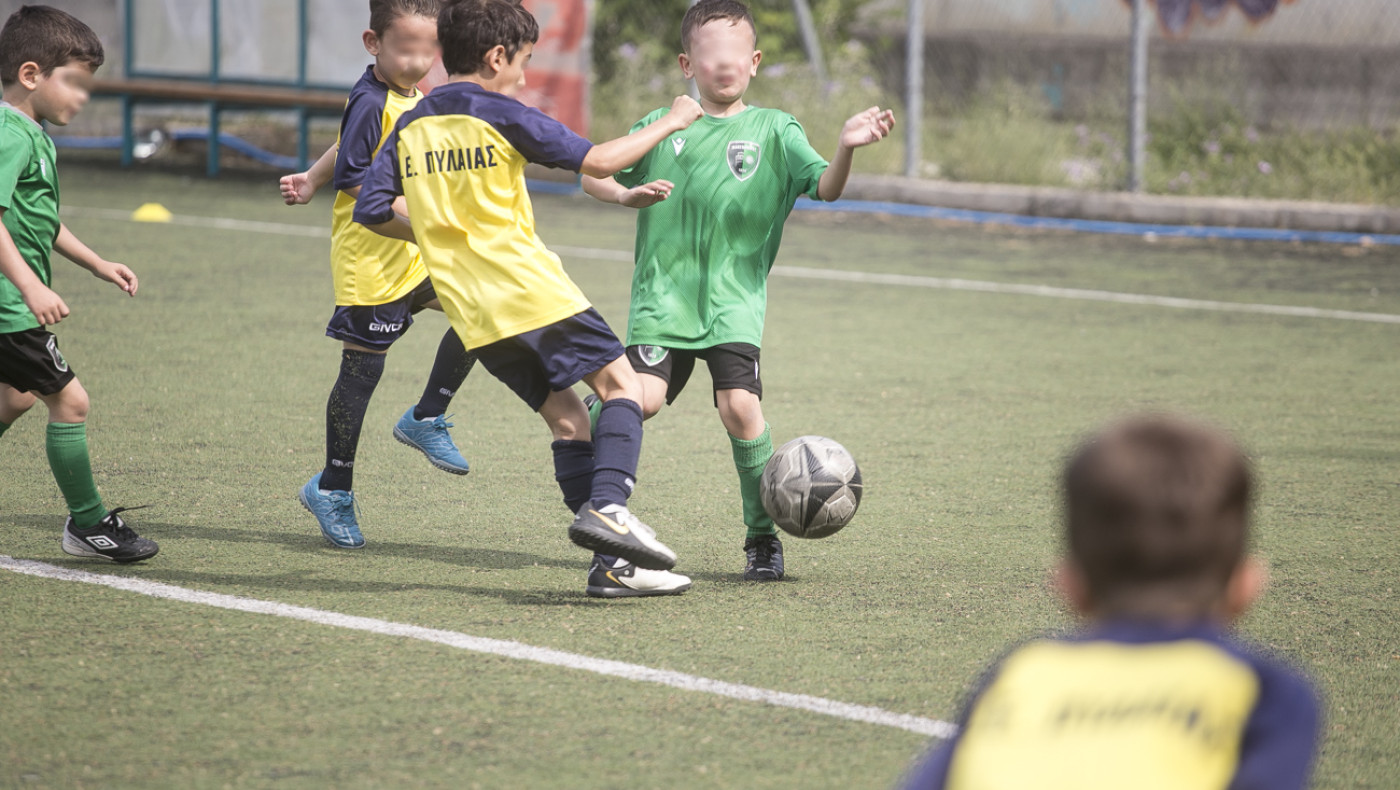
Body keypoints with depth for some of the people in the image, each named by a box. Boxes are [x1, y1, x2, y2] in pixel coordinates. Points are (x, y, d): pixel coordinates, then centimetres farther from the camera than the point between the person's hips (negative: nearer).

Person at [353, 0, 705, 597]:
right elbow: (597, 161, -6)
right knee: (619, 383, 3)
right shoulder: (501, 116, -5)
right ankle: (607, 504, -20)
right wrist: (669, 123, 6)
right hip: (530, 291, -6)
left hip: (473, 313, 6)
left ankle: (613, 564, 1)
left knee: (565, 416, 8)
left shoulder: (410, 129, 12)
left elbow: (370, 208, 9)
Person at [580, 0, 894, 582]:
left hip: (734, 298, -1)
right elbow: (592, 176, 17)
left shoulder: (774, 131, 5)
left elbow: (825, 188, -9)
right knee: (643, 398, -20)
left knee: (739, 406, -17)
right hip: (663, 293, 1)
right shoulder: (660, 127, 9)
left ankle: (762, 536, -1)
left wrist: (846, 148, -29)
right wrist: (627, 194, -4)